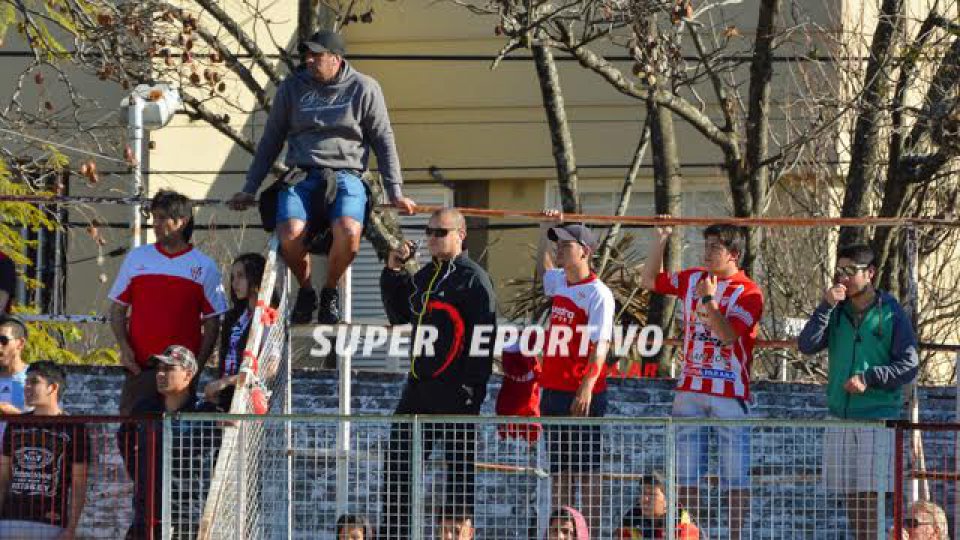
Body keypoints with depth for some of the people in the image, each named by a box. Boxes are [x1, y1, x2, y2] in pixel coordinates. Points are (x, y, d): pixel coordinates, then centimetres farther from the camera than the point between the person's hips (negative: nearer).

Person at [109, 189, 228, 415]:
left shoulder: (204, 267, 4)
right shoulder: (136, 258, 9)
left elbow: (212, 323, 4)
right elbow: (118, 309, 13)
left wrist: (197, 365, -6)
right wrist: (124, 347, -3)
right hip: (139, 369, 2)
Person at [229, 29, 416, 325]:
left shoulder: (364, 89, 6)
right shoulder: (292, 88, 10)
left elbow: (384, 141, 11)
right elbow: (271, 140, 17)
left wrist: (395, 192, 5)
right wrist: (249, 190, 15)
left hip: (345, 175, -1)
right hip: (301, 176, 1)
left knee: (348, 234, -34)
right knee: (290, 236, -31)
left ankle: (330, 290, -3)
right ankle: (305, 290, 0)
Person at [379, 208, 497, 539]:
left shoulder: (473, 279, -7)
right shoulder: (424, 276, 17)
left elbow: (484, 337, -13)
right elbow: (399, 316, 26)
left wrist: (473, 387, -19)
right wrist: (393, 274, 14)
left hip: (455, 391, -8)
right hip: (419, 385, 8)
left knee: (459, 466, -1)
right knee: (398, 462, 7)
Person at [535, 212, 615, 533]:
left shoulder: (598, 293, -12)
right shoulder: (558, 282, 12)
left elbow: (600, 345, -19)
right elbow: (542, 266, 39)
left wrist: (587, 387, -29)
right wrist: (545, 229, 31)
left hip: (584, 394, -8)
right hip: (553, 390, 8)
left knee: (587, 469, -5)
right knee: (559, 469, 10)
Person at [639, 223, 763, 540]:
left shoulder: (747, 293, -7)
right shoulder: (692, 279, 10)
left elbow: (727, 335, -18)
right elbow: (649, 281, 22)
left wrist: (708, 299, -20)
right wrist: (660, 241, 12)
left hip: (730, 394, -5)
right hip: (690, 390, 5)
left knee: (736, 477, -3)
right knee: (687, 473, 6)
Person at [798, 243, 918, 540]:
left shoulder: (891, 313, -1)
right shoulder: (837, 312, 11)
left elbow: (909, 366, -3)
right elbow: (806, 345, -3)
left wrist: (869, 378, -14)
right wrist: (826, 306, -11)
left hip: (879, 418, -4)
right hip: (840, 416, 5)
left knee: (870, 494, -9)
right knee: (851, 494, 6)